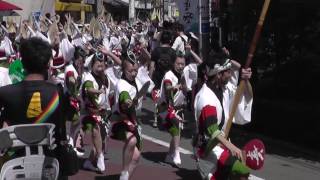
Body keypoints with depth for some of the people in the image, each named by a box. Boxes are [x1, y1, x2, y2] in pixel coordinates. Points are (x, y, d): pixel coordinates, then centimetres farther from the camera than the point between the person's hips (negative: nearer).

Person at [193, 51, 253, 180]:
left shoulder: (225, 87, 1)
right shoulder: (206, 97, -25)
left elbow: (248, 97, 9)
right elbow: (212, 130, -34)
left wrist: (246, 80, -9)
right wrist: (231, 146, -46)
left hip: (221, 140, 9)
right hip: (207, 145, -9)